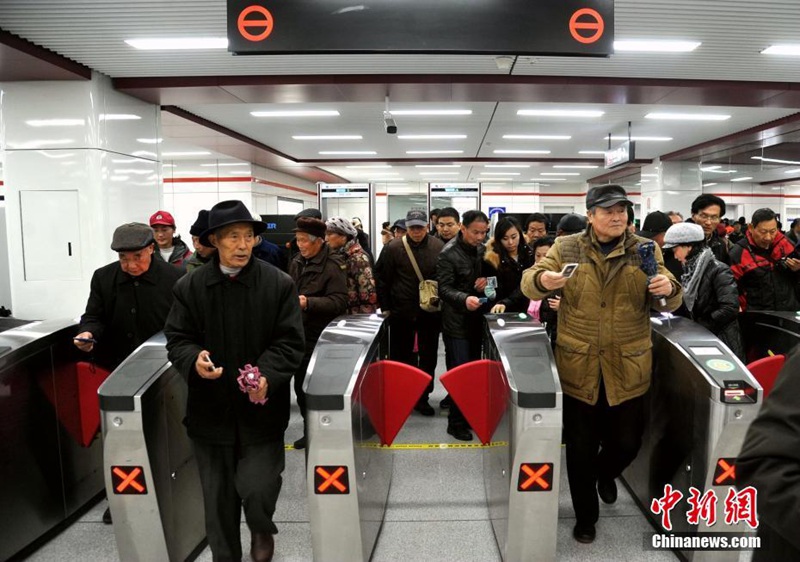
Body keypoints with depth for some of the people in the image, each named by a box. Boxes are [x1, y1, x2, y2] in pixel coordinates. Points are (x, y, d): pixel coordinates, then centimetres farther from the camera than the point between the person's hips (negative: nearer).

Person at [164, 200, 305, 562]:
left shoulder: (279, 284, -6)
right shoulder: (190, 286, -1)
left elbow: (290, 342, -6)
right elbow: (177, 338, 2)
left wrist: (267, 374, -23)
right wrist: (194, 359, -20)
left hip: (261, 407, -2)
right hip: (210, 408, 2)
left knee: (257, 488, -3)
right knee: (217, 497, 13)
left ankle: (262, 529, 34)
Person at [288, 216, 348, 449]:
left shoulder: (332, 266, -13)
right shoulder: (297, 262, 10)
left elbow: (340, 301, -21)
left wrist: (308, 303, -29)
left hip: (321, 336, -7)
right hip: (300, 334, 7)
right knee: (300, 385, 13)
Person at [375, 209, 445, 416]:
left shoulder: (439, 247, -5)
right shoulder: (393, 248, -6)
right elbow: (382, 278, 0)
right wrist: (385, 307, 0)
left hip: (430, 312, 1)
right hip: (401, 312, -1)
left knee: (428, 357, 10)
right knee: (400, 356, 11)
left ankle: (422, 397, 24)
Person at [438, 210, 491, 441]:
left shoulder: (482, 249, 7)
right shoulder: (448, 254, -15)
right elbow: (444, 288, -19)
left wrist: (485, 279, -5)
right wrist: (464, 299, -37)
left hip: (476, 318, 7)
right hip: (456, 321, -7)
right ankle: (456, 422, 8)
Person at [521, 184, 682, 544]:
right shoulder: (566, 248, -1)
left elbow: (667, 303, 2)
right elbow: (529, 283, 1)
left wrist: (668, 289, -22)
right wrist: (542, 279, -23)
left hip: (628, 368, 1)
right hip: (578, 367, -1)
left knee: (627, 443, 12)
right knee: (580, 449, 8)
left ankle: (605, 473, 49)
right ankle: (585, 516, 32)